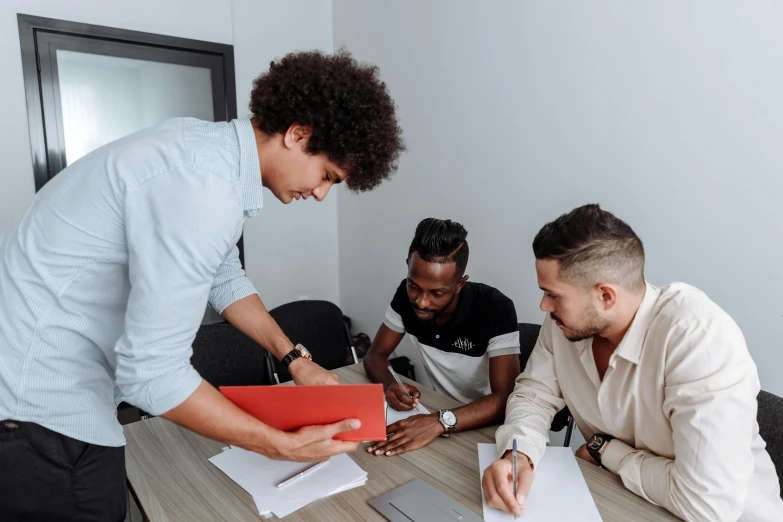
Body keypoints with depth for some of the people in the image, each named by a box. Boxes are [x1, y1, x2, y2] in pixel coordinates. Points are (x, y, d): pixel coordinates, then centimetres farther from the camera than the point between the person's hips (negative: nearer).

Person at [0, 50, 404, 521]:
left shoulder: (211, 146, 2)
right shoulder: (204, 187, -29)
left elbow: (225, 280, 12)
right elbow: (152, 372, -28)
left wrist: (296, 359, 9)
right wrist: (282, 446, -19)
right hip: (42, 404, -9)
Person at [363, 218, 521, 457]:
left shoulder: (496, 310, -24)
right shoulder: (407, 295, -11)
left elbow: (506, 399, -28)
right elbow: (376, 354, -3)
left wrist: (440, 422, -42)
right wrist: (390, 386, -23)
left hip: (487, 425, -4)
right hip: (438, 409, 4)